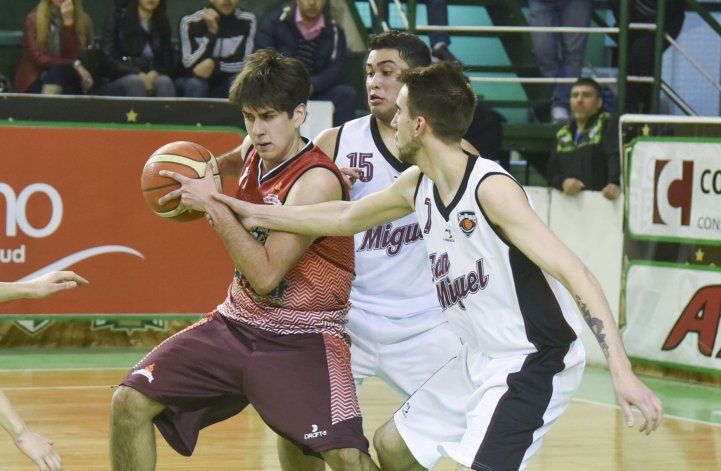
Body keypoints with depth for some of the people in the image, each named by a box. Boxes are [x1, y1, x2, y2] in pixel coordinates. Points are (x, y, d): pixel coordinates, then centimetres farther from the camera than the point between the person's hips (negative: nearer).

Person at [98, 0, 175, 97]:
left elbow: (168, 60, 13)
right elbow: (109, 57, -3)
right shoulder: (118, 17, 4)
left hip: (152, 76, 3)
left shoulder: (162, 23, 15)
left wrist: (155, 73, -11)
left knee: (165, 82, -32)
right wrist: (137, 74, -17)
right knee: (135, 82, -37)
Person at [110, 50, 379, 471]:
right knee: (130, 403, -4)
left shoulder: (317, 181, -20)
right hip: (237, 323, 7)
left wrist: (214, 205, -25)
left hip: (303, 338, -7)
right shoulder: (253, 154, 3)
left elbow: (266, 275, -26)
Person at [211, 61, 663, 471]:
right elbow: (346, 217, 23)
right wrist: (254, 213, 25)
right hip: (481, 360, 10)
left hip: (534, 364, -10)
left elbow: (576, 275, -29)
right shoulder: (417, 186, 2)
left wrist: (623, 373, -37)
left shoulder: (491, 188, -24)